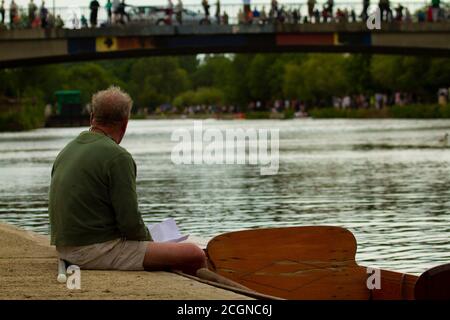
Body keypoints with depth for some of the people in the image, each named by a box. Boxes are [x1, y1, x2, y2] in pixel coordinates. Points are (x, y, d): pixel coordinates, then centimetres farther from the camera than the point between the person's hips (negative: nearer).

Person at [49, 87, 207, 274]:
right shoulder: (117, 157, -14)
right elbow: (130, 222, -17)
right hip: (97, 251, -10)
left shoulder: (66, 151, 13)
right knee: (195, 256, -13)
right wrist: (150, 242, 4)